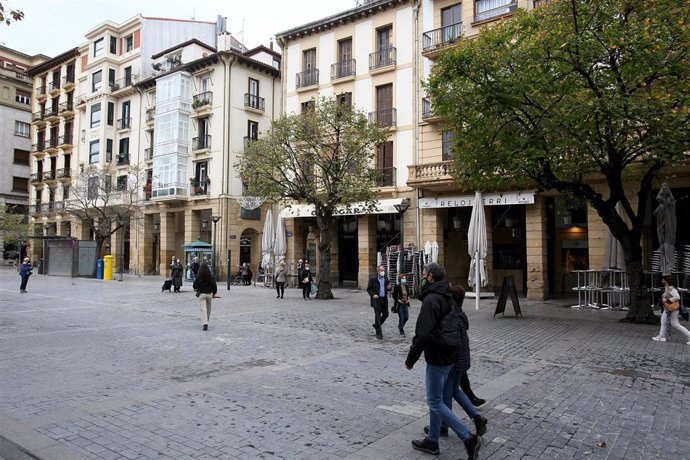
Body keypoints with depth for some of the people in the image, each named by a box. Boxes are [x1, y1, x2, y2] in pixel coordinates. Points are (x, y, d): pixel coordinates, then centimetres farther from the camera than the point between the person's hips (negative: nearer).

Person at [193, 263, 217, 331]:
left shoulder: (198, 277, -9)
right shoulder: (211, 277, -5)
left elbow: (195, 286, -5)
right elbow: (214, 285, -4)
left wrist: (197, 289, 17)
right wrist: (214, 293, 10)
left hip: (201, 294, -2)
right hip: (209, 294, 2)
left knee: (203, 309, -4)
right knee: (208, 309, 17)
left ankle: (204, 324, -19)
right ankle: (206, 322, 30)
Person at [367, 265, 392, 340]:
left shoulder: (386, 278, 8)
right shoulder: (373, 279, -6)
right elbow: (368, 289, -4)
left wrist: (389, 288, -7)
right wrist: (373, 295, -20)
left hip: (384, 299, 5)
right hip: (376, 300, -5)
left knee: (385, 314, 8)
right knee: (378, 316, -4)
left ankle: (376, 325, 34)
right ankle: (378, 333, 2)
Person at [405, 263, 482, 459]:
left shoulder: (431, 300, -21)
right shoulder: (447, 298, 9)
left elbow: (423, 334, -26)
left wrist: (410, 359, -16)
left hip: (437, 358, -10)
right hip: (449, 356, 10)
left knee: (435, 402, 0)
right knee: (436, 399, 17)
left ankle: (469, 438, -1)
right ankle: (432, 441, 26)